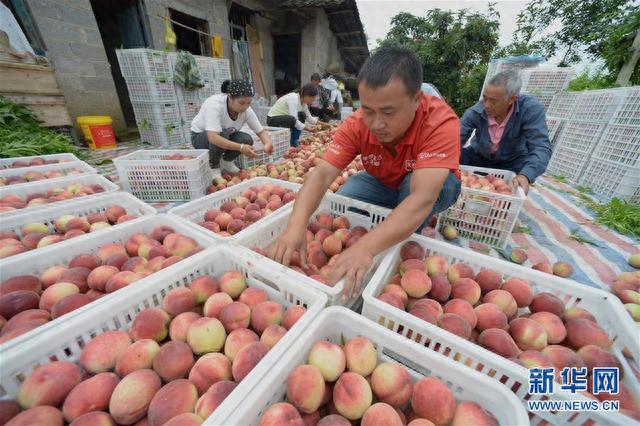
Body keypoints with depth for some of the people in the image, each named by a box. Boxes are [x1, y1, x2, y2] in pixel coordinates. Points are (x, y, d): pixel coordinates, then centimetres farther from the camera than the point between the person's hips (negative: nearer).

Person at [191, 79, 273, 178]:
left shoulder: (246, 110, -20)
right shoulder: (215, 104, -34)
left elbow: (261, 131, -15)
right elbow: (213, 138, -46)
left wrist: (268, 144, -38)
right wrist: (240, 148, -53)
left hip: (227, 134, 5)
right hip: (199, 136, -4)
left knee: (247, 139, -24)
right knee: (222, 134, -36)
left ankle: (226, 162, 5)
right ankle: (214, 167, -10)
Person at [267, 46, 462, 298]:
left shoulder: (441, 122, -34)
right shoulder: (357, 125, -24)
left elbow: (421, 198, -45)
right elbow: (322, 174, -32)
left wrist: (365, 247, -58)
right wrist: (296, 226, -48)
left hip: (435, 186, -2)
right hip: (382, 185, 3)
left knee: (412, 182, -36)